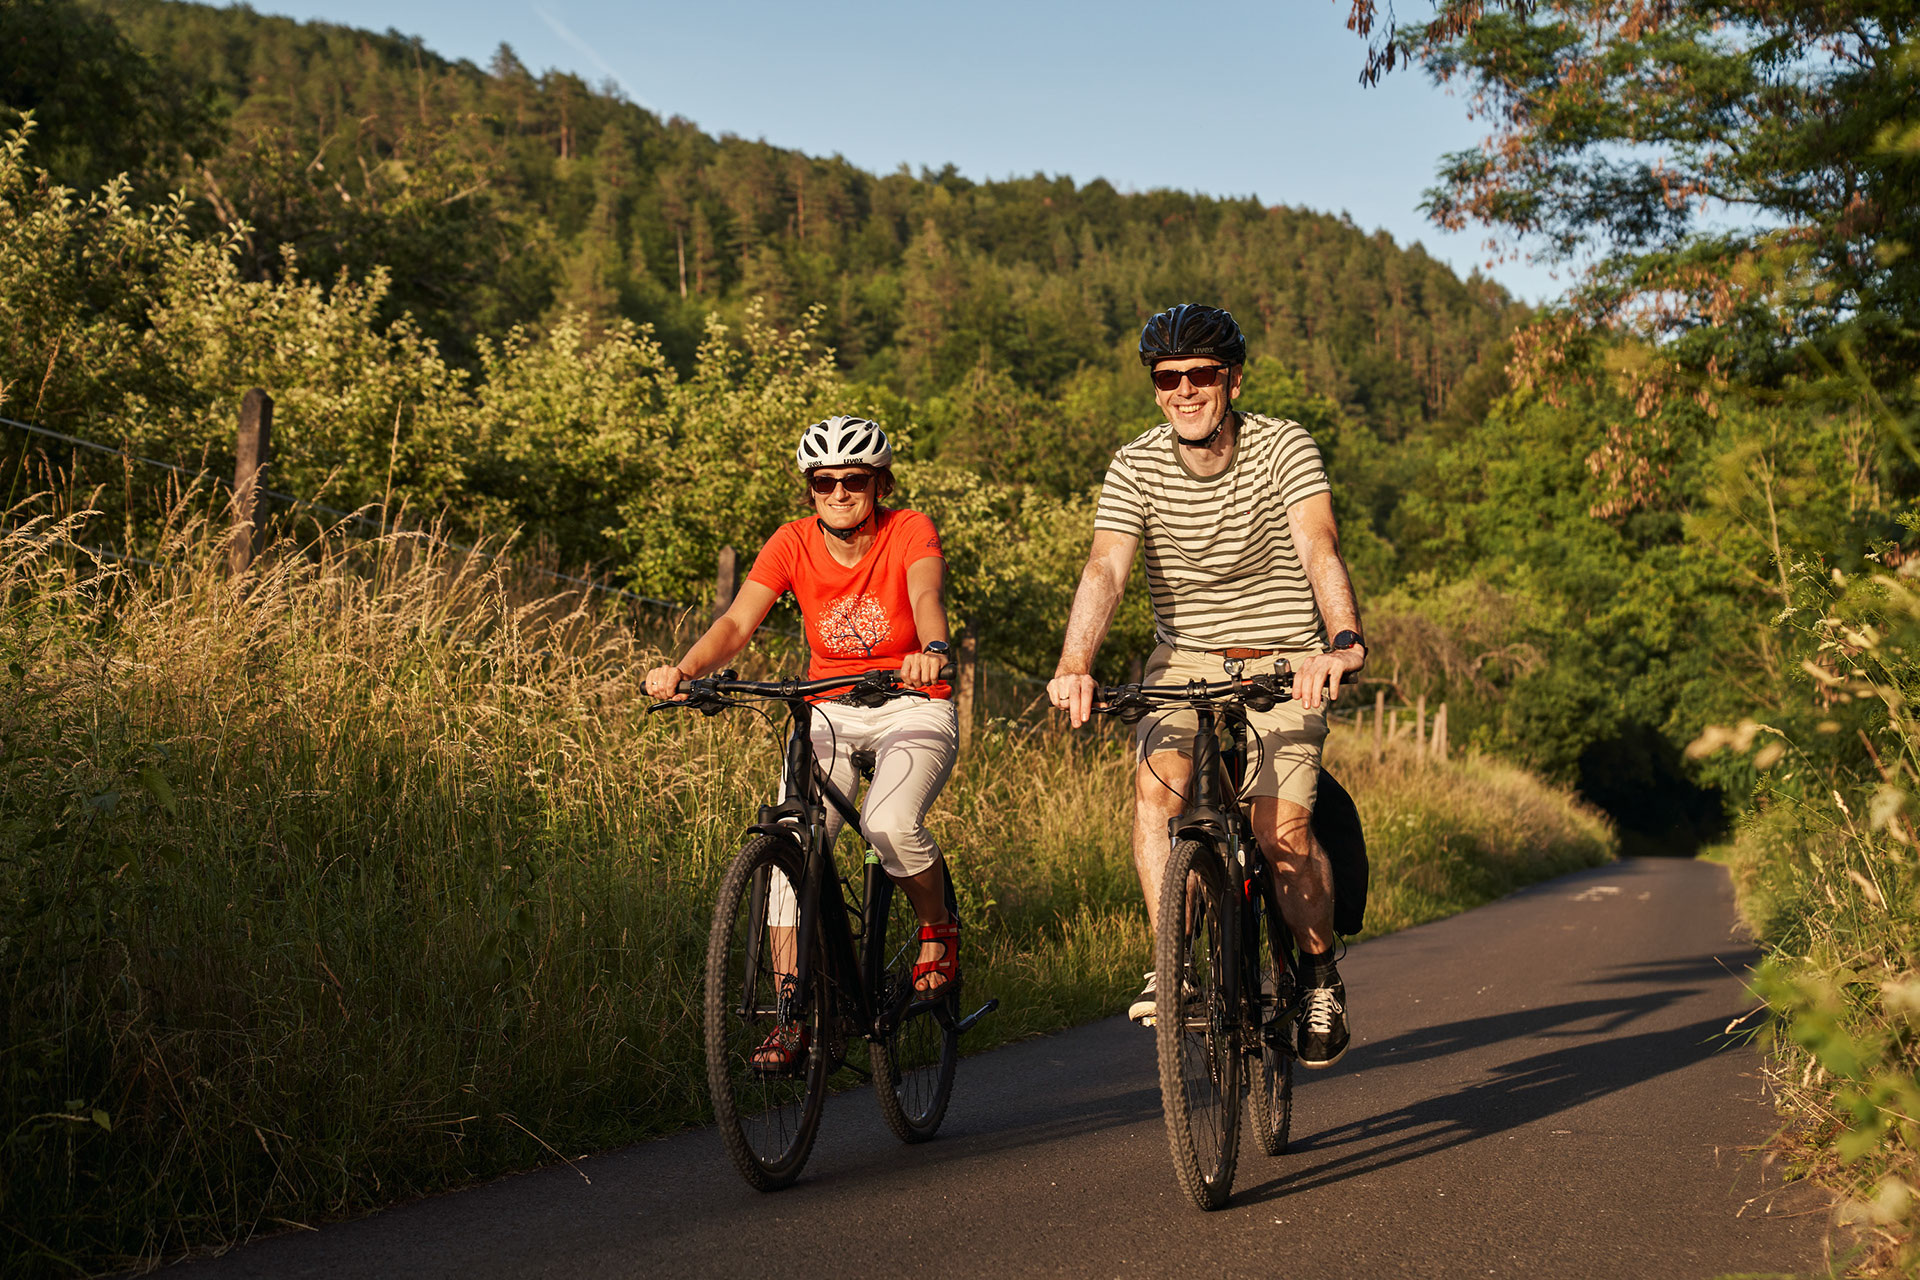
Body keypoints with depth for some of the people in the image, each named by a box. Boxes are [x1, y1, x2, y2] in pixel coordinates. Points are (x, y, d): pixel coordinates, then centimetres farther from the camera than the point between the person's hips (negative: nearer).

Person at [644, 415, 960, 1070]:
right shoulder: (793, 543, -7)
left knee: (889, 821, -31)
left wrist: (932, 650, -57)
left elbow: (926, 596, -34)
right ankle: (792, 1018, -11)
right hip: (830, 713, 3)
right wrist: (684, 669, -39)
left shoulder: (910, 531, -13)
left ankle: (939, 928, 0)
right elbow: (736, 622, -19)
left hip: (913, 708, -3)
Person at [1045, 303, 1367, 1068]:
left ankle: (1321, 972, 9)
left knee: (1281, 829, -16)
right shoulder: (1136, 467, -8)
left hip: (1284, 659, -2)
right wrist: (1074, 667, -40)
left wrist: (1342, 639, -48)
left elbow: (1320, 547, -28)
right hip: (1186, 658, 2)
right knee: (1157, 782, -26)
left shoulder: (1284, 448, -13)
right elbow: (1106, 568, -22)